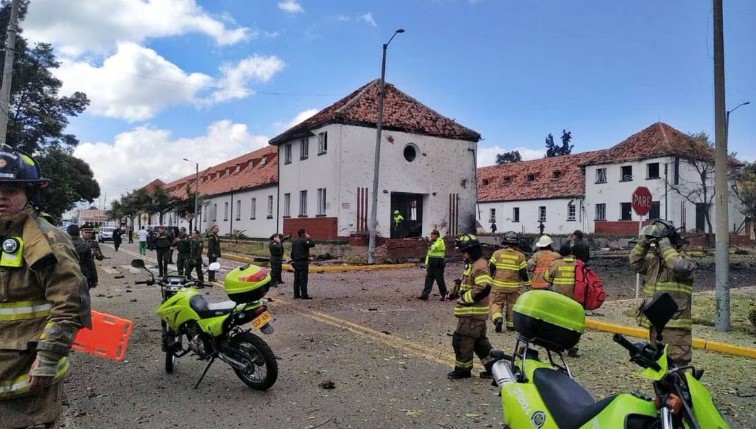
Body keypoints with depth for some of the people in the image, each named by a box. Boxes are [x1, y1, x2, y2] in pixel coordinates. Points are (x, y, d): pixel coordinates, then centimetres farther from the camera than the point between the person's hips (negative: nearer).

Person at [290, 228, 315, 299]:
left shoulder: (294, 241, 12)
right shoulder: (303, 241, -15)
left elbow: (292, 252, 16)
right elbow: (312, 244, -18)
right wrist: (308, 238, -4)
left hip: (296, 262, 8)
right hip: (303, 262, -8)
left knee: (297, 279, 11)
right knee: (303, 279, -5)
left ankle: (296, 294, 15)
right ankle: (304, 295, -3)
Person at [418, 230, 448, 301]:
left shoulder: (440, 242, -10)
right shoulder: (432, 243, 16)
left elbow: (434, 248, -26)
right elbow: (429, 253, 21)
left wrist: (431, 242, -10)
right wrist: (426, 263, 17)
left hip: (438, 265, -8)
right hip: (431, 265, 8)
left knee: (440, 280, 1)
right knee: (428, 280, 4)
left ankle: (444, 295, 16)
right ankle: (425, 295, 5)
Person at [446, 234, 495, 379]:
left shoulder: (480, 266, -18)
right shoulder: (472, 264, 15)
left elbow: (484, 288, -29)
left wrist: (464, 298, -21)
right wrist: (456, 292, 9)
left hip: (472, 313, -10)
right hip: (471, 311, 10)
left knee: (462, 340, -1)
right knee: (479, 340, 16)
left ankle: (463, 369, 11)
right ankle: (493, 366, 23)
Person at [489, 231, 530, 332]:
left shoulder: (497, 253, -4)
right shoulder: (520, 256, -2)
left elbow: (490, 269, -1)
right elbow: (523, 273, -2)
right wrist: (527, 283, 14)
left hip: (499, 285, -1)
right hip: (514, 286, 1)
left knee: (496, 303, 7)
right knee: (512, 305, 15)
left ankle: (497, 318, -18)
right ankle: (511, 325, 21)